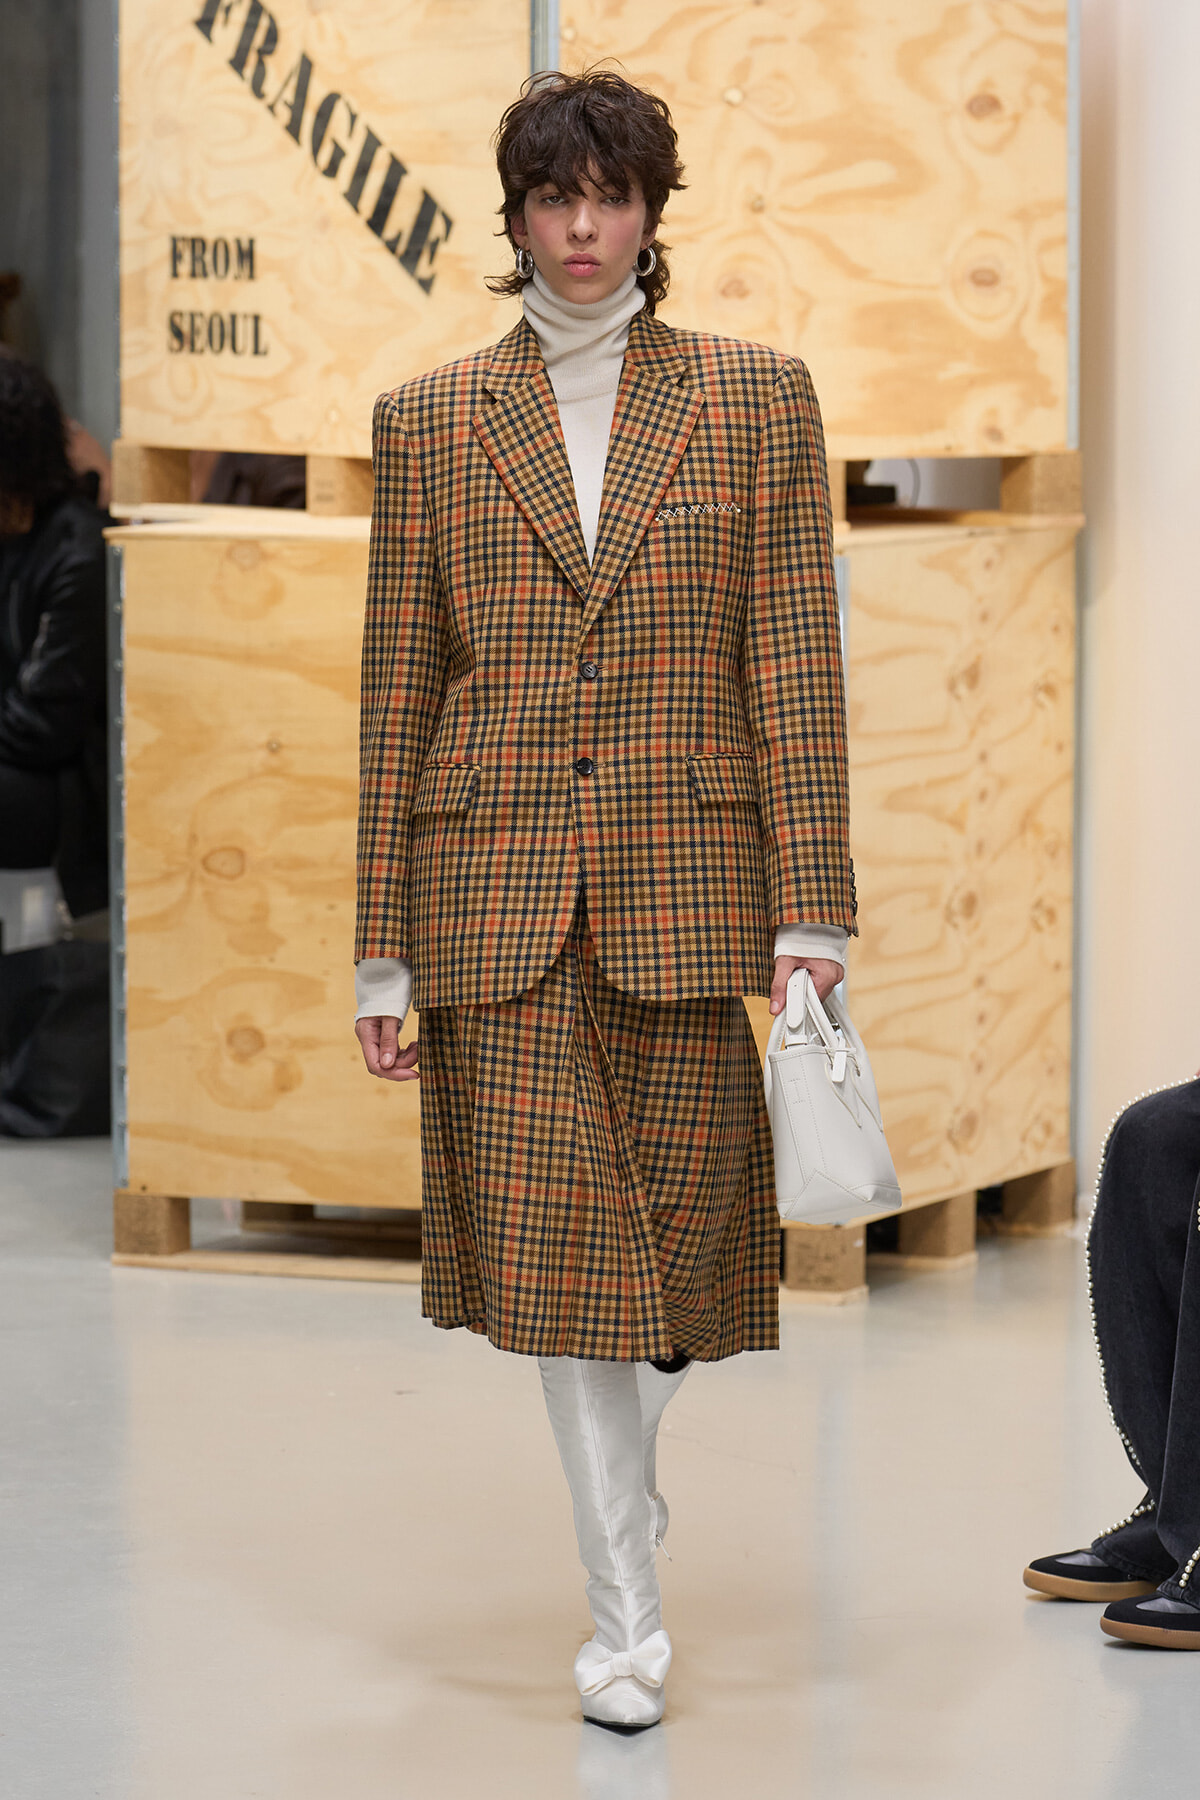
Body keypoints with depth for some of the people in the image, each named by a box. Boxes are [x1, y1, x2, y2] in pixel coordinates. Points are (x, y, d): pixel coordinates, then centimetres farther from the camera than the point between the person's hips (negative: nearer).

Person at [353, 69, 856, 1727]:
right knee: (552, 1232, -6)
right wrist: (384, 952, 4)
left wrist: (811, 912, -6)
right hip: (500, 879, 0)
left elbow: (796, 660, 2)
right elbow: (398, 690, 8)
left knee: (679, 1221, 3)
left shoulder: (754, 398, 6)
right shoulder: (432, 423, 7)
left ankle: (623, 1476, 34)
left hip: (688, 872, 0)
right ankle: (627, 1609, 0)